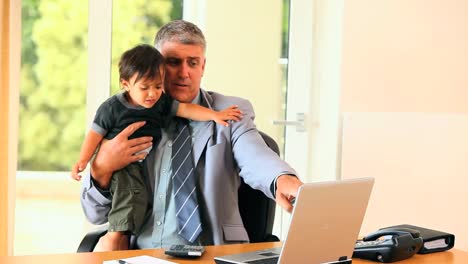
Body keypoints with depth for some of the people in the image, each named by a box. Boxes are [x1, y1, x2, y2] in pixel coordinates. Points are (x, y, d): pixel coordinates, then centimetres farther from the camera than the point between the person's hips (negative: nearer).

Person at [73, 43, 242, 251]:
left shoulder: (162, 102, 8)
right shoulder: (111, 108, -4)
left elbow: (186, 109, 7)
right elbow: (96, 133, 1)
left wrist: (215, 115, -4)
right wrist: (83, 160, -8)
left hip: (141, 166, 6)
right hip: (117, 166, -6)